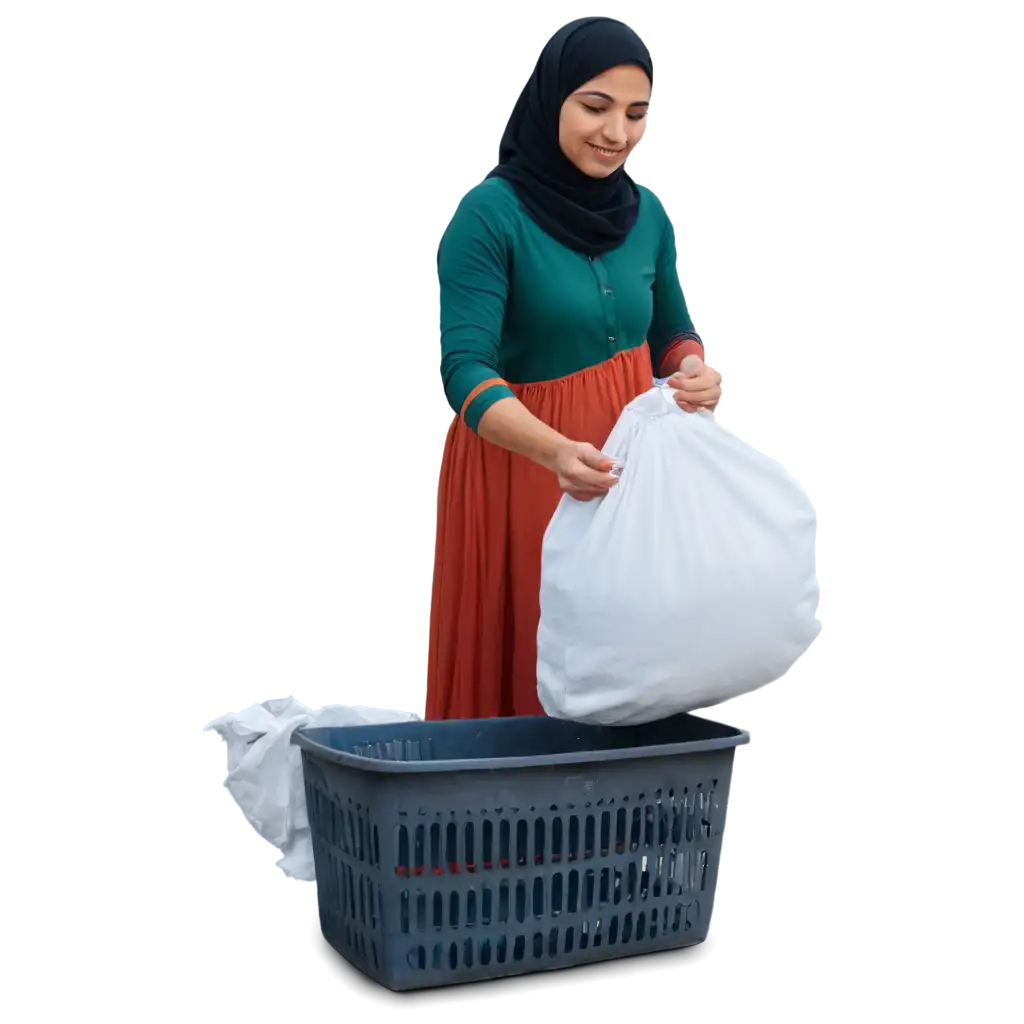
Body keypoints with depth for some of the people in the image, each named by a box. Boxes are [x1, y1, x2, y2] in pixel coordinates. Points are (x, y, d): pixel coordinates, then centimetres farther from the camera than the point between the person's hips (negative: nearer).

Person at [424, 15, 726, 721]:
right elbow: (465, 372, -19)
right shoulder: (489, 211, -13)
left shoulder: (650, 212, 4)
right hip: (521, 466, -5)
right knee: (528, 672, 4)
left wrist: (695, 373, -7)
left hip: (632, 468, 5)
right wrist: (558, 452, -34)